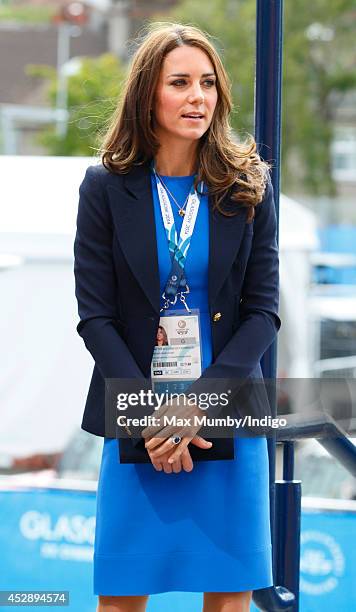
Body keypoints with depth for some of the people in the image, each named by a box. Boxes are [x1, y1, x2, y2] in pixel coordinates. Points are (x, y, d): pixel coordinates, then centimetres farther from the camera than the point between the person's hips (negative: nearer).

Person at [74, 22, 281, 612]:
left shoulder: (248, 187, 3)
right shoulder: (107, 188, 0)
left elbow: (263, 310, -1)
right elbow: (95, 316, -3)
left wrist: (199, 403, -13)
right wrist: (151, 417, -12)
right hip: (135, 425, -1)